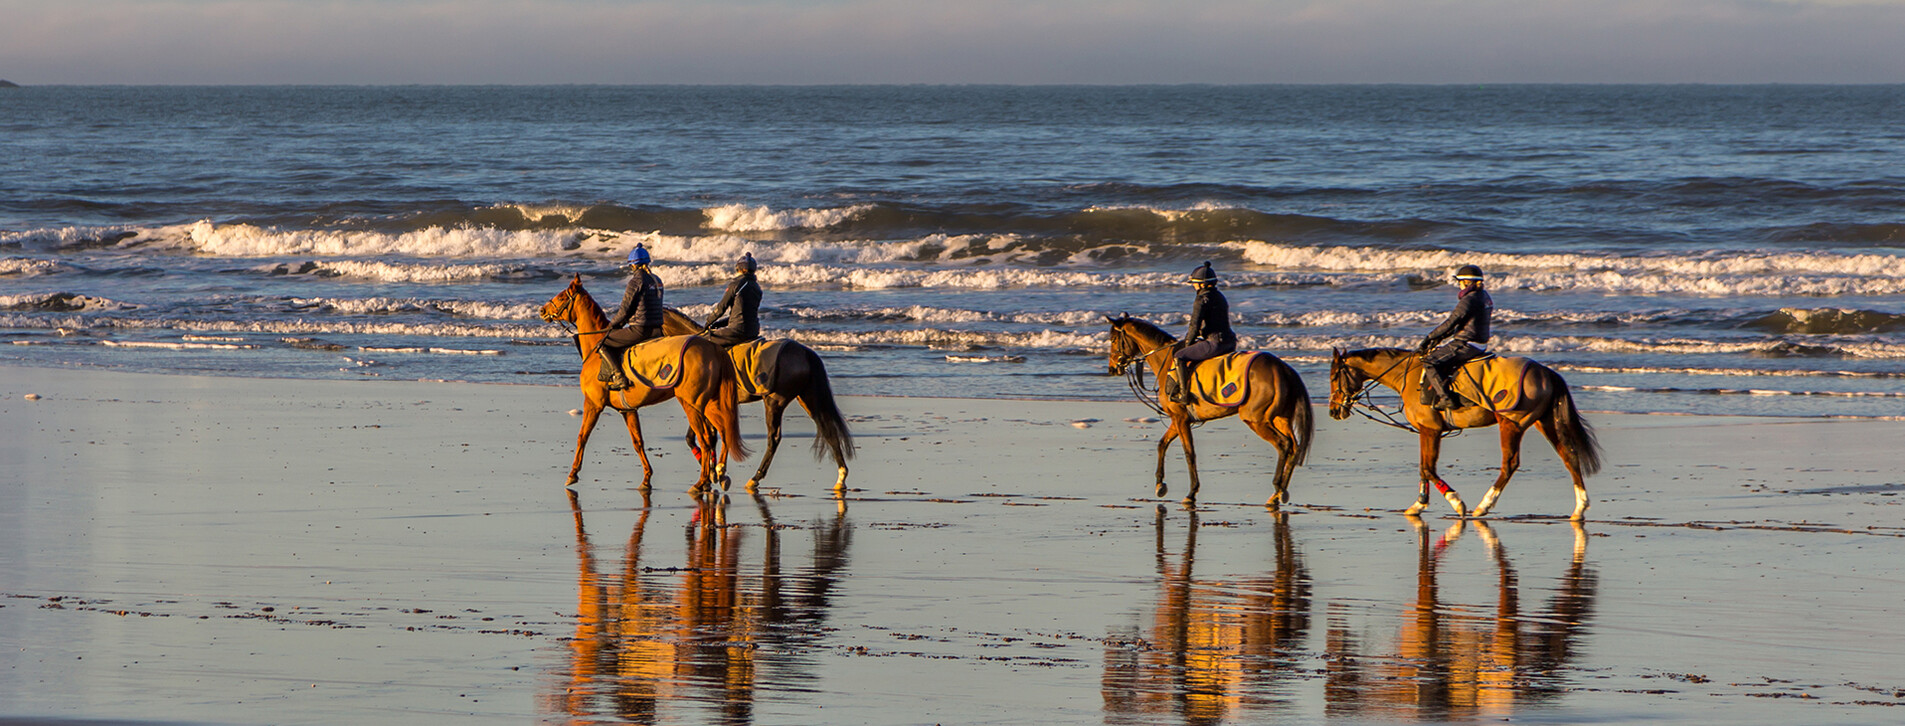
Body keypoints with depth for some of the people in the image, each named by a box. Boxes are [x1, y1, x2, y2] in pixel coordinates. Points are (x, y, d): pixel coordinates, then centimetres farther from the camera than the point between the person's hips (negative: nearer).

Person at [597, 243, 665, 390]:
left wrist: (613, 323, 9)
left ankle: (619, 378, -9)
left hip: (640, 330, -9)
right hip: (657, 331, 9)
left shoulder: (636, 282, -14)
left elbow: (625, 310, -12)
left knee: (604, 344, 3)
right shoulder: (657, 280, 12)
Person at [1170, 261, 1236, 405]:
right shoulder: (1219, 297, 17)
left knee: (1179, 357, -5)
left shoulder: (1203, 299, -12)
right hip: (1229, 343, 10)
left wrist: (1188, 341, 3)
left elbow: (1195, 325, -14)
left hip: (1214, 343, -10)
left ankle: (1184, 394, -7)